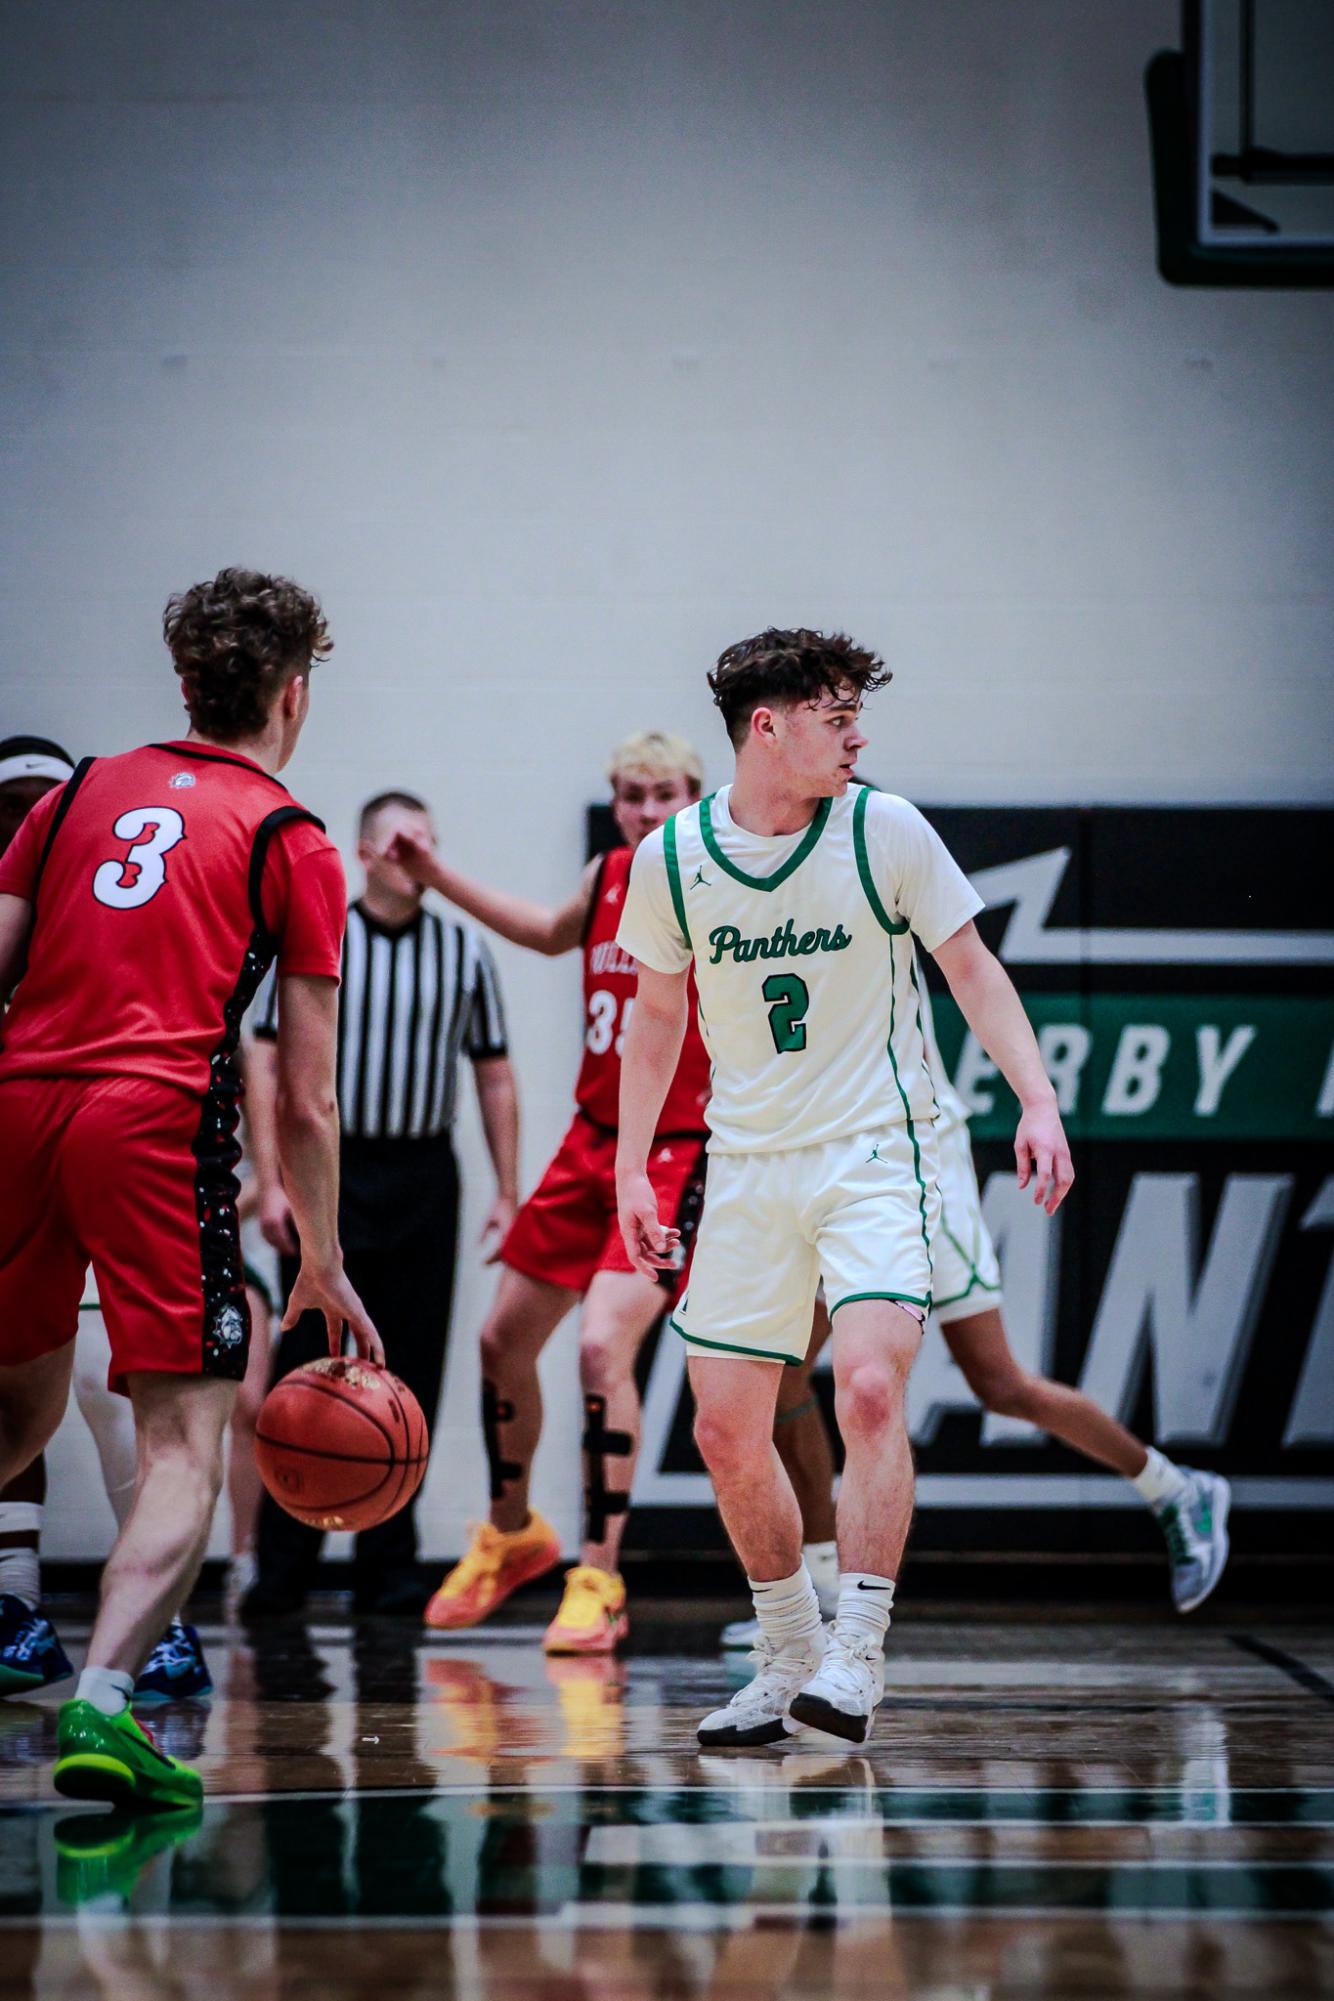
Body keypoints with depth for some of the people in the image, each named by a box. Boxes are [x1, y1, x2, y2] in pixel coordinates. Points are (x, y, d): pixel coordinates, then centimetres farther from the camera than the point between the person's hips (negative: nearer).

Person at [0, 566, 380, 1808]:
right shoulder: (290, 841, 7)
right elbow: (305, 1099, 5)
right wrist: (324, 1264, 12)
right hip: (159, 1119, -5)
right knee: (185, 1439, -3)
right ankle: (100, 1702, -19)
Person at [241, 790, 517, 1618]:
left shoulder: (465, 951, 10)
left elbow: (494, 1077, 12)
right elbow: (267, 1064, 0)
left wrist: (508, 1193, 6)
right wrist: (271, 1182, -8)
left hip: (423, 1178, 2)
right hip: (327, 1174, -2)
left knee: (410, 1375, 3)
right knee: (307, 1369, -4)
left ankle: (390, 1566, 9)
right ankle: (283, 1565, 3)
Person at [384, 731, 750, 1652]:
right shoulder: (608, 877, 5)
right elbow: (551, 934, 27)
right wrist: (439, 877, 27)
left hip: (676, 1153, -7)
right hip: (594, 1138, 7)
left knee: (603, 1345, -21)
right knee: (505, 1340, 14)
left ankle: (600, 1582, -11)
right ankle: (513, 1534, 38)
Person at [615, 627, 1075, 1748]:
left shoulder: (885, 831, -6)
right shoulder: (671, 857, -1)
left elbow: (971, 969, 1)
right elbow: (658, 1014, 12)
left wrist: (1038, 1100, -11)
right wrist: (632, 1170, 8)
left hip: (875, 1153, -3)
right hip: (746, 1167, 3)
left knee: (870, 1390, -23)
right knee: (726, 1431, 3)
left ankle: (857, 1657, -17)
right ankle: (789, 1657, 21)